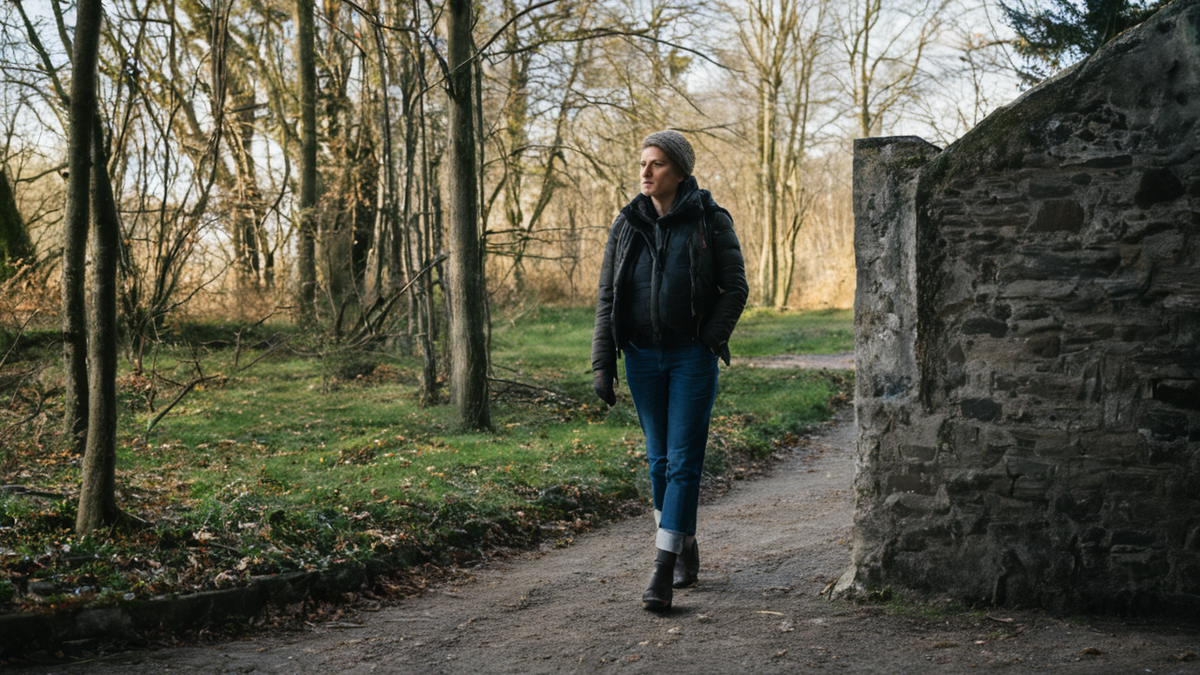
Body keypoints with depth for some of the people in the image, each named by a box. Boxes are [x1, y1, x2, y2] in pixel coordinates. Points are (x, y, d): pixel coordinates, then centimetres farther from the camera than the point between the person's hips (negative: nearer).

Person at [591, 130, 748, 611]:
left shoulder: (711, 222, -4)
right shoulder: (627, 225, 6)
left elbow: (735, 288, -2)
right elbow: (608, 296, 6)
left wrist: (709, 341, -12)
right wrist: (602, 364, 1)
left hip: (692, 357, -4)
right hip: (642, 358, 4)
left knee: (683, 461, -7)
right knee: (659, 459, 11)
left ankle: (664, 570, -8)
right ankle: (685, 545, 29)